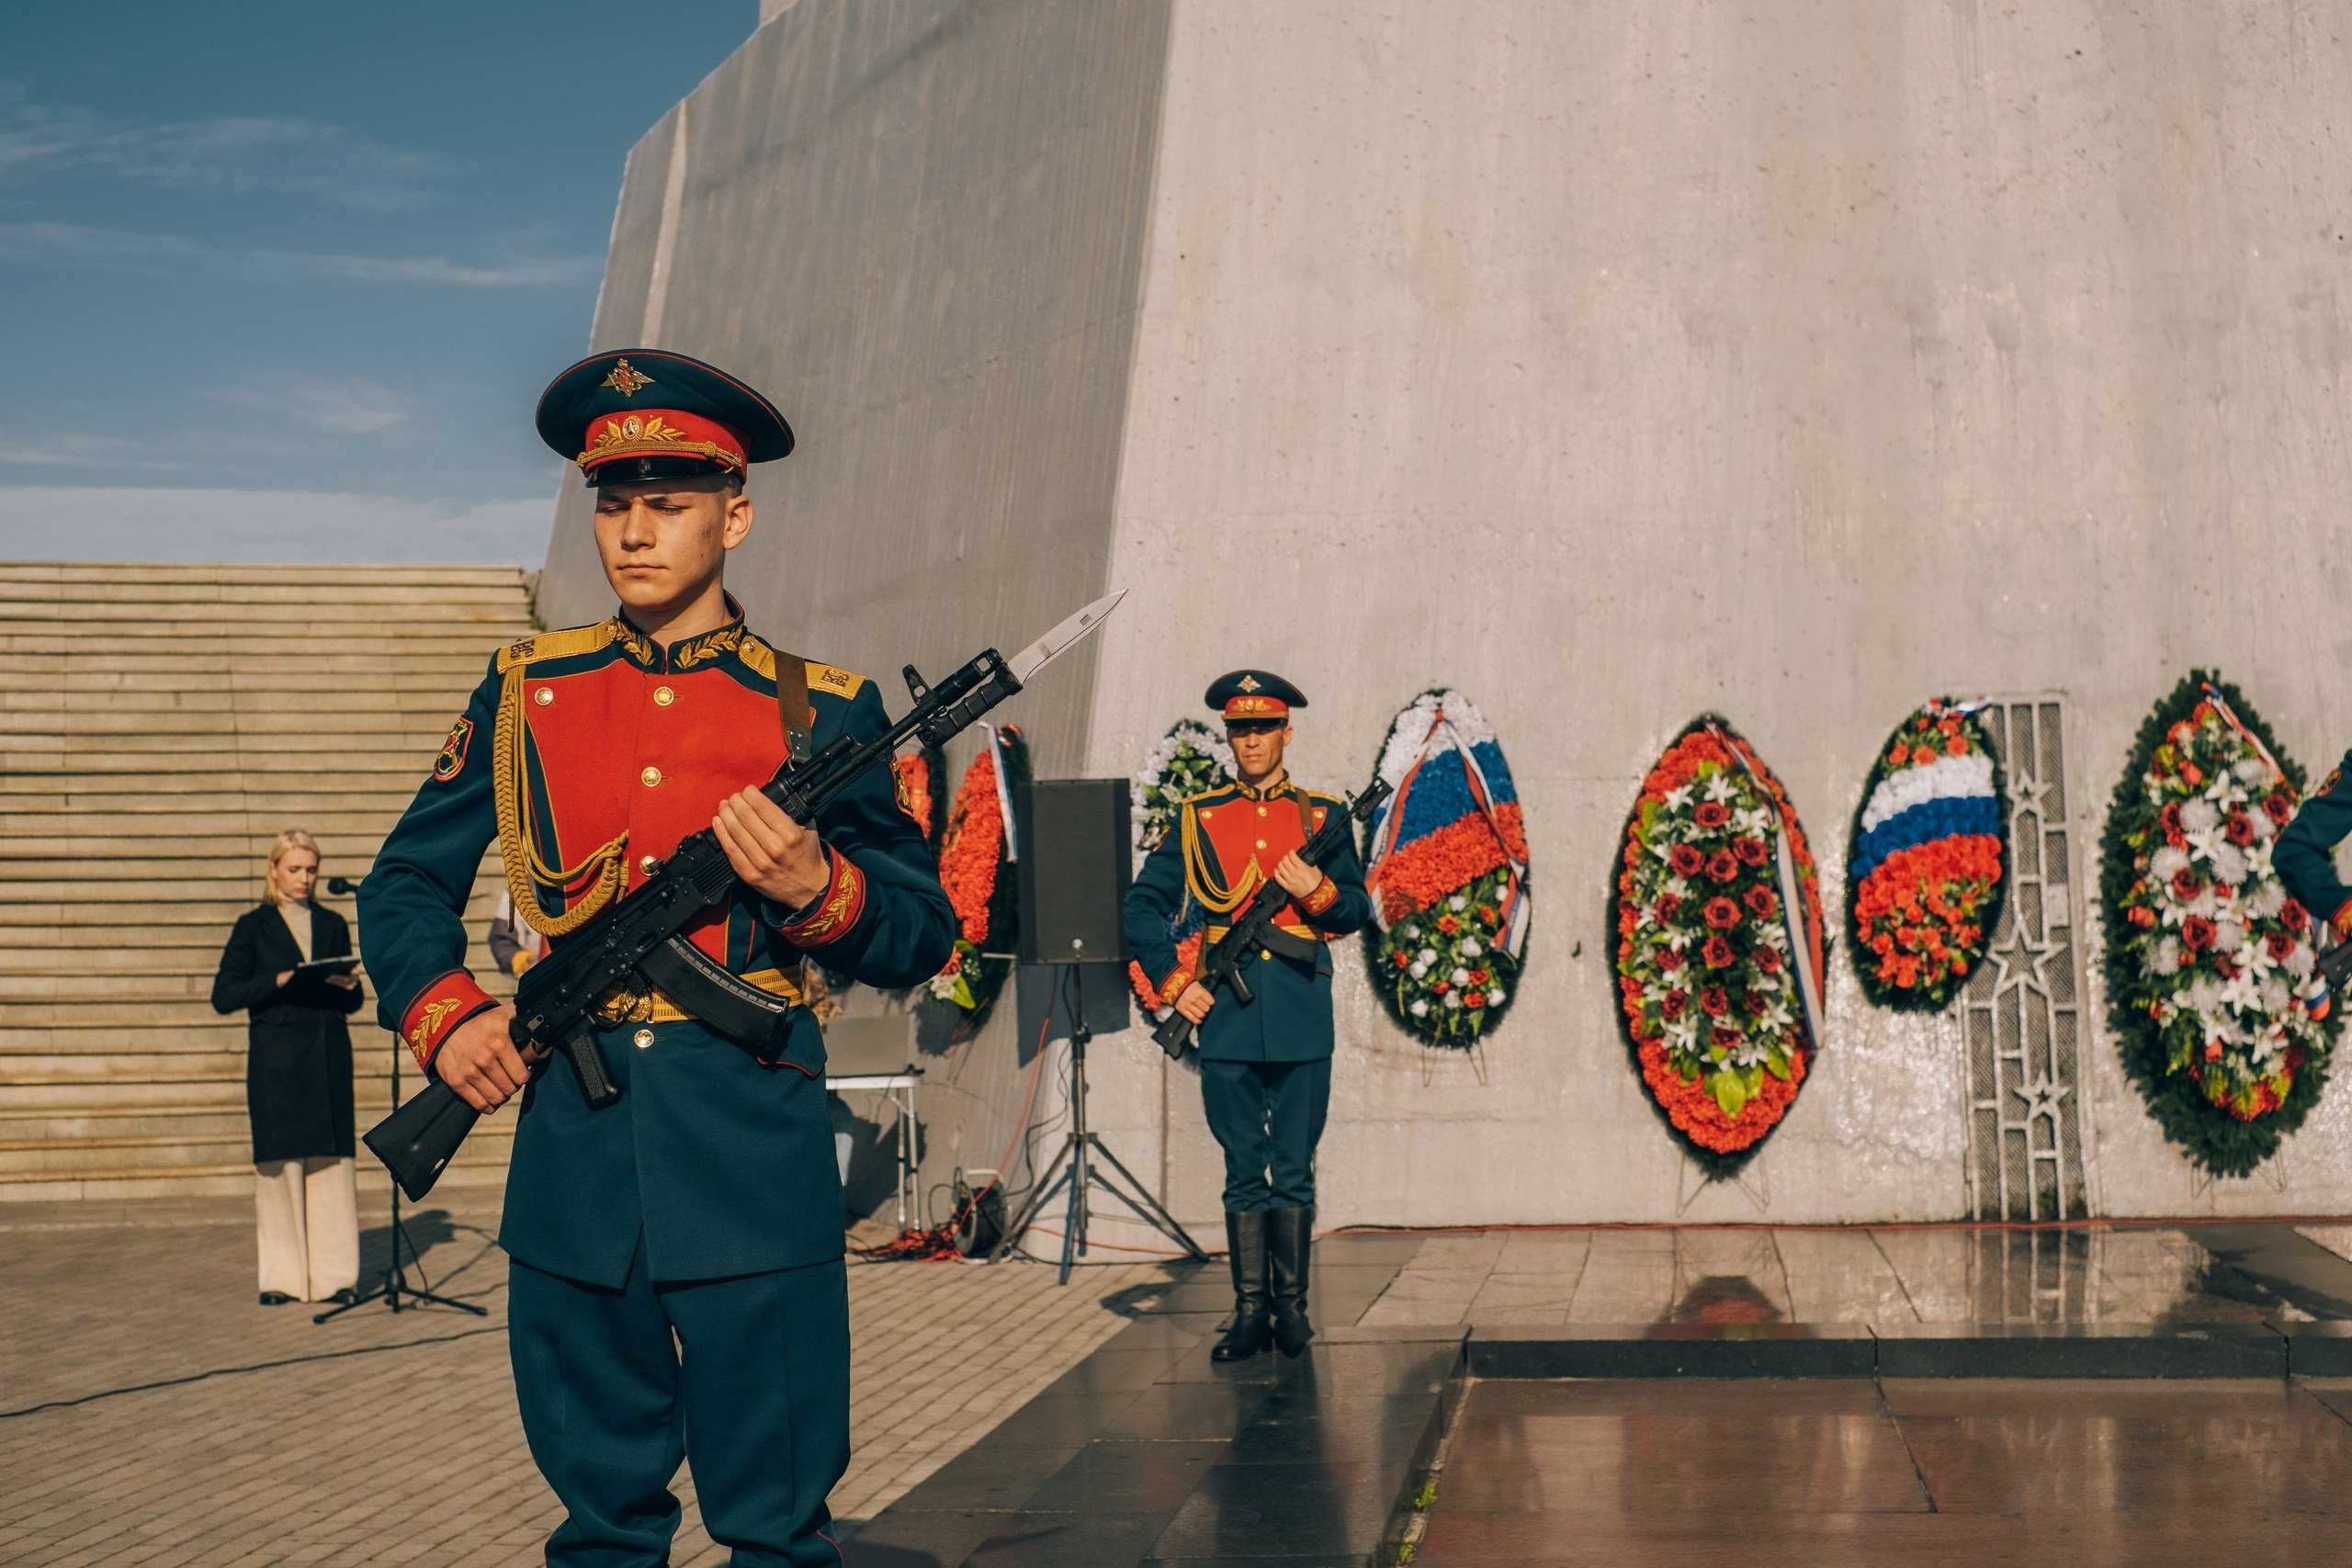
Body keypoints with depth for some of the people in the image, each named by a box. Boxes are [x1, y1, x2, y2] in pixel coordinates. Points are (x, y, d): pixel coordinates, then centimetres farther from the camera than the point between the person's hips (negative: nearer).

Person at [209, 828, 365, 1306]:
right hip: (275, 1061, -2)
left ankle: (332, 1274, 3)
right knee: (278, 1164, -3)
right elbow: (223, 996, -2)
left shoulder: (332, 925, 15)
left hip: (328, 1058, 3)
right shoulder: (253, 927, 6)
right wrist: (279, 981, -14)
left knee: (331, 1163, -1)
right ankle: (282, 1278, 3)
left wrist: (345, 987, -5)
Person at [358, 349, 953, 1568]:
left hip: (754, 1146, -2)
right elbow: (406, 883, 15)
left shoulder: (822, 711, 3)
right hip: (571, 1139, 2)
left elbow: (922, 937, 4)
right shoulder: (524, 691, 10)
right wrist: (445, 1016, -3)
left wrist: (815, 887, -16)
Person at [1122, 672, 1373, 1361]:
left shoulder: (1324, 815, 9)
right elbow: (1144, 905, 8)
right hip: (1225, 1013, 0)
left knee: (1294, 1169, 3)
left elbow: (1357, 910, 7)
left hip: (1301, 1016, 0)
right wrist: (1173, 981, -3)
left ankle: (1292, 1306, 11)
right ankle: (1250, 1310, 9)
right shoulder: (1195, 817, 9)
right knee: (1243, 1169, 4)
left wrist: (1318, 891, -14)